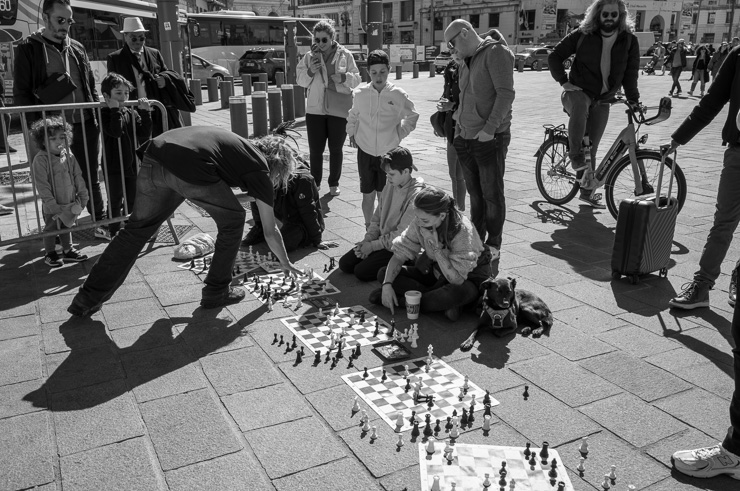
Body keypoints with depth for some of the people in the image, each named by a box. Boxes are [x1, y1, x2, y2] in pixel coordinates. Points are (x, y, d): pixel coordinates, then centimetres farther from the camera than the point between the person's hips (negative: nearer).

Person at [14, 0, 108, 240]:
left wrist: (97, 115, 9)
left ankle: (100, 223, 23)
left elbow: (91, 85, 19)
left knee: (91, 178, 12)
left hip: (85, 125, 4)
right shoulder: (28, 49, -1)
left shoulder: (77, 48, 13)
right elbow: (21, 92, -3)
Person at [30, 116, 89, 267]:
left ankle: (68, 251, 35)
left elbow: (78, 177, 4)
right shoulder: (40, 159, -16)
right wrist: (52, 204, -20)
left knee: (67, 227, 20)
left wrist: (83, 196, 0)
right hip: (52, 206, -5)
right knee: (51, 229, 11)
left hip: (70, 204, 5)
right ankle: (50, 254, 27)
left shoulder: (69, 156, 0)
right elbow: (42, 185, -17)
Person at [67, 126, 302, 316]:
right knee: (232, 220, 18)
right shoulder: (260, 170, 19)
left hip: (153, 159, 7)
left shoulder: (241, 147, 36)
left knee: (136, 229, 19)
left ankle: (87, 300, 24)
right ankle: (216, 291, 25)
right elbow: (270, 232, 25)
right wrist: (286, 264, 39)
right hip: (191, 169, -7)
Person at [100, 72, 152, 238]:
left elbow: (144, 134, -4)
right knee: (115, 201, 6)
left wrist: (145, 113, -12)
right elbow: (115, 131, -27)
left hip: (132, 165, 5)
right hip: (114, 167, -5)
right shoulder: (105, 114, -10)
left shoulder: (132, 113, 5)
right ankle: (114, 233, 17)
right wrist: (116, 109, -26)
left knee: (133, 200, 15)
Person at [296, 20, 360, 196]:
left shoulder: (345, 55, 1)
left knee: (336, 149, 9)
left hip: (339, 109, -1)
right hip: (315, 109, 1)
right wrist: (310, 71, -11)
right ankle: (315, 182, 18)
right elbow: (301, 82, 8)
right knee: (315, 149, 3)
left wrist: (344, 77, -18)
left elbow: (357, 79, 2)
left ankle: (334, 183, 23)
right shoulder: (310, 56, 5)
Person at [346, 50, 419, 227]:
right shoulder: (360, 93, -2)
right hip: (365, 151, 1)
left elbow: (412, 116, 11)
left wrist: (400, 133, 4)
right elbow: (353, 116, 18)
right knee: (368, 195, 7)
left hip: (389, 152, -1)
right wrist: (352, 133, 10)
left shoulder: (398, 95, -6)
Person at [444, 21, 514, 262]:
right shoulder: (467, 61, 16)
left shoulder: (496, 52, -9)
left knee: (492, 194, 1)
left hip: (490, 138, -7)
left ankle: (493, 245, 13)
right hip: (466, 139, 7)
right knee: (475, 194, 13)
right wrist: (459, 126, 11)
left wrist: (490, 128, -21)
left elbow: (506, 93, -17)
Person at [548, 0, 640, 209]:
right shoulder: (583, 35, -5)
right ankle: (575, 155, -35)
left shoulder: (629, 41, 2)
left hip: (602, 101, 3)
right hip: (578, 91, -3)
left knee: (592, 148, 5)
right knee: (580, 107, -41)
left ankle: (588, 191, 20)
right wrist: (564, 82, -11)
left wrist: (634, 101, -1)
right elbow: (554, 57, -1)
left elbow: (631, 73, 4)